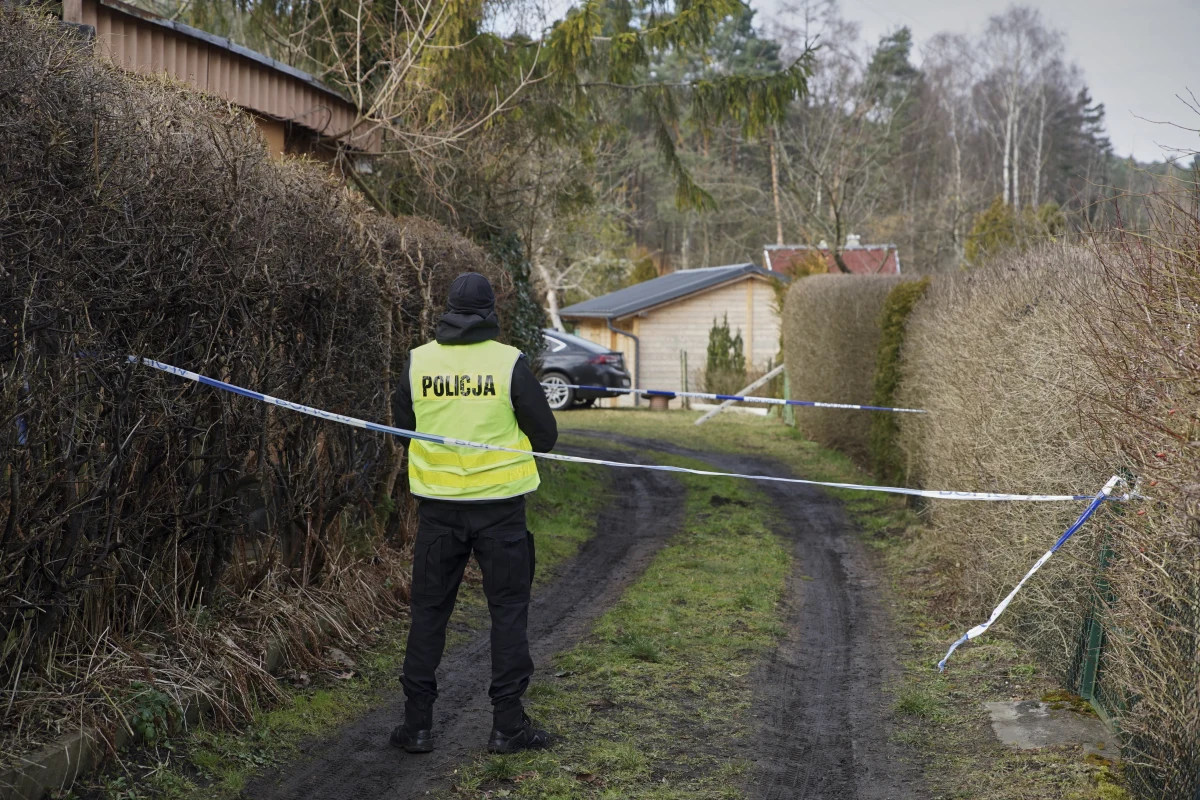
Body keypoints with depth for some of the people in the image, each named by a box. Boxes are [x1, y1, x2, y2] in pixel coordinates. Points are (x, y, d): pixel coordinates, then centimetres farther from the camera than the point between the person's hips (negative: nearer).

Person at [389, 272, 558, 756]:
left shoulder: (418, 361, -2)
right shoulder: (510, 362, -9)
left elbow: (402, 423, 10)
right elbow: (545, 435, -4)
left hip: (438, 504, 2)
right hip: (499, 504, -2)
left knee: (429, 611, 12)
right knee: (508, 611, 8)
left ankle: (417, 725, 15)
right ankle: (507, 725, 11)